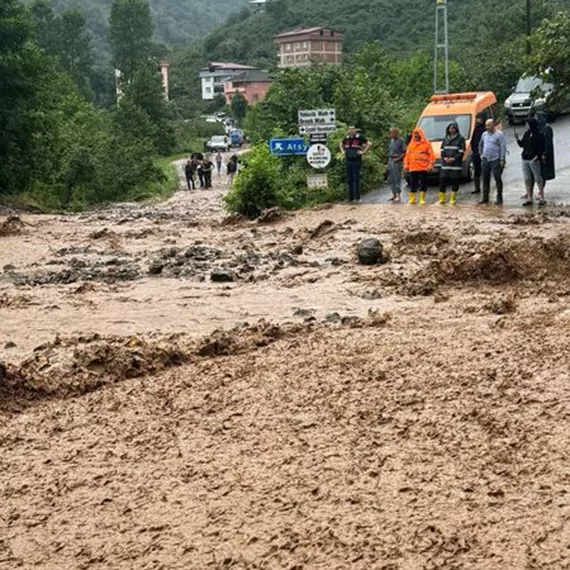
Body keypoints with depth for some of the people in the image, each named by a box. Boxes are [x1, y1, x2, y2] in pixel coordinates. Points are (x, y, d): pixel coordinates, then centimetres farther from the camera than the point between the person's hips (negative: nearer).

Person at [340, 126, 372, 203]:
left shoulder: (360, 136, -4)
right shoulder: (347, 138, 13)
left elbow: (369, 144, -7)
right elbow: (341, 144, 33)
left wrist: (363, 152, -10)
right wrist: (343, 151, 18)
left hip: (356, 161, -6)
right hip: (348, 161, 6)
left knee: (356, 179, -8)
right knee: (349, 180, 7)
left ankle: (357, 198, -5)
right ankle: (351, 198, 14)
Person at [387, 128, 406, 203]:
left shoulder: (401, 141, -9)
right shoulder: (391, 141, 14)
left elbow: (404, 152, -11)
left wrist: (398, 159, -19)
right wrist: (389, 162, 15)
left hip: (397, 162, -8)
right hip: (390, 160, 8)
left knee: (397, 179, -6)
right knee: (391, 178, 10)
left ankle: (398, 196, -2)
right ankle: (394, 194, 20)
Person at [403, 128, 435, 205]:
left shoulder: (426, 144, 3)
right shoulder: (411, 144, 15)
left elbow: (431, 155, -1)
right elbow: (407, 155, 16)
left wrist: (430, 165, -9)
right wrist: (406, 165, 9)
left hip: (423, 168, -3)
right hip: (412, 168, 4)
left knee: (423, 184, -2)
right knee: (413, 184, 5)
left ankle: (422, 199, 3)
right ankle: (412, 199, 10)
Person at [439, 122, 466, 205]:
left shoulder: (460, 139, 0)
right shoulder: (445, 139, 15)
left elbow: (462, 152, -5)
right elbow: (442, 150, 15)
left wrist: (453, 158, -15)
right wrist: (445, 158, -4)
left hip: (456, 164, -4)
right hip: (445, 164, 4)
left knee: (455, 181, -2)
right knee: (442, 180, 0)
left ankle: (453, 199, 6)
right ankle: (442, 198, 7)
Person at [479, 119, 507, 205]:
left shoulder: (499, 134, -7)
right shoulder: (484, 134, 12)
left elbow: (503, 147, -10)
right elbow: (480, 144, 28)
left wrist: (502, 160, -15)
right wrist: (481, 154, 21)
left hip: (495, 160, -6)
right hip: (485, 159, 6)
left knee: (498, 179, -4)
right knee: (485, 179, 9)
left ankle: (499, 199, 1)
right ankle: (485, 198, 18)